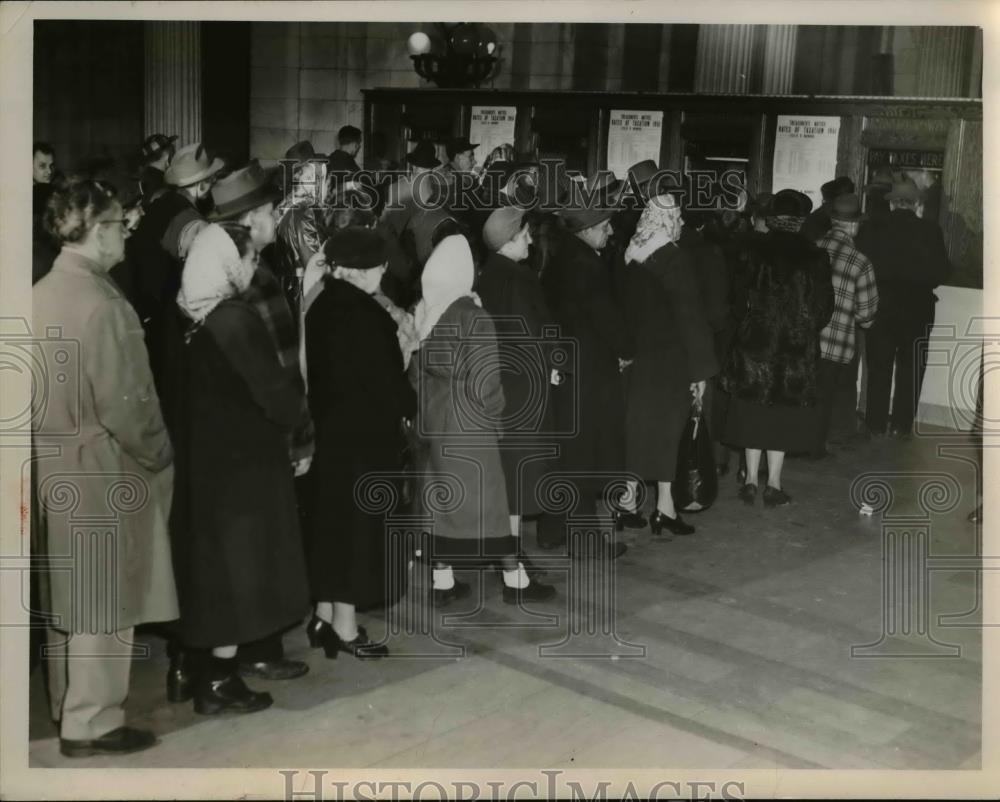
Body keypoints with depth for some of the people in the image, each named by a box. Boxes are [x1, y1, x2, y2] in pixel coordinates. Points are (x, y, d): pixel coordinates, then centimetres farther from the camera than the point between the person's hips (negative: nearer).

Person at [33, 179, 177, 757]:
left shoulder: (43, 294, 3)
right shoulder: (101, 304, -21)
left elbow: (51, 386, 8)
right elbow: (123, 404, -21)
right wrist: (158, 454, -7)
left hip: (55, 465, 8)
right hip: (103, 470, -8)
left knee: (70, 595, 19)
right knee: (103, 602, 4)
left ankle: (69, 704, 33)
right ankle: (91, 722, 15)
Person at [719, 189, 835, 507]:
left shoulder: (752, 250, -5)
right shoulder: (814, 257, -6)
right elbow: (824, 307, -1)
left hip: (754, 341, 1)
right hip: (797, 349, -1)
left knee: (754, 410, 11)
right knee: (782, 415, 8)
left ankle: (750, 480, 14)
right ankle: (773, 484, 11)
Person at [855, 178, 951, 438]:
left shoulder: (872, 228, -8)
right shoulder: (930, 231, -10)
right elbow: (942, 271, -6)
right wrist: (920, 283, 12)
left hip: (880, 307, 1)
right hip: (917, 309, -1)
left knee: (878, 369, 10)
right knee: (910, 369, 12)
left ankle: (876, 424, 14)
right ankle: (901, 424, 14)